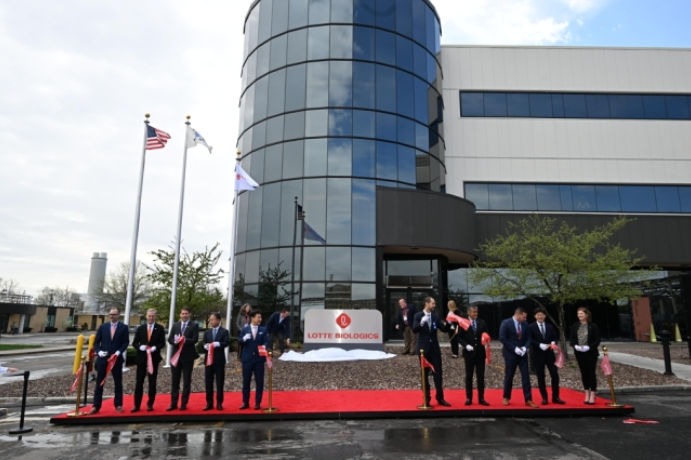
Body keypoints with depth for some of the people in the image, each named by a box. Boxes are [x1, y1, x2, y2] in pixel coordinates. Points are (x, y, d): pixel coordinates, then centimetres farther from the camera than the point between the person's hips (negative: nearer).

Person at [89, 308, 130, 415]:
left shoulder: (124, 328, 1)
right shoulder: (103, 327, 6)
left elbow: (126, 342, -4)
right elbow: (96, 342, 5)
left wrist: (119, 352, -18)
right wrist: (99, 351, -12)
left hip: (117, 359, -1)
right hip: (103, 358, 1)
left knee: (118, 382, 7)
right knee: (99, 383, 3)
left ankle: (118, 405, 15)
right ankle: (96, 406, 9)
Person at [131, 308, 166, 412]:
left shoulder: (160, 328, 1)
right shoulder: (140, 328, 7)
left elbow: (162, 343, -2)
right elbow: (134, 343, 6)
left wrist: (155, 348, -20)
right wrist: (140, 347, -15)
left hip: (154, 358, -1)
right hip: (141, 357, 1)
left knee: (152, 382, 5)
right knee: (139, 382, 2)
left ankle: (150, 404, 13)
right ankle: (137, 405, 9)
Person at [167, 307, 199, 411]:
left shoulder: (194, 325, -3)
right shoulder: (175, 325, 10)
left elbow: (195, 340, -13)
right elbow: (169, 339, 4)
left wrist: (185, 340, -29)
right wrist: (175, 341, -17)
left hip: (188, 356, -4)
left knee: (187, 381, 3)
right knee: (174, 381, 8)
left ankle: (184, 404, 11)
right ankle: (173, 403, 15)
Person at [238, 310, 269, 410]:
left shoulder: (263, 329, 5)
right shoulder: (245, 329, 4)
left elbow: (266, 342, -2)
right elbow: (239, 341, -1)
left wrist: (264, 346, -24)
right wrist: (244, 339, -23)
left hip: (259, 358, 0)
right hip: (247, 358, 0)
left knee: (259, 382, 3)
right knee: (246, 381, 6)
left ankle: (258, 403, 13)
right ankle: (245, 402, 17)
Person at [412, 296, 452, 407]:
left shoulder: (435, 317, 7)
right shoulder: (418, 316, -4)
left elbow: (444, 329, 5)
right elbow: (414, 330, -16)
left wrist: (447, 323, -15)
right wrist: (421, 323, -34)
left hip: (435, 348, 3)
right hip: (423, 348, -3)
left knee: (438, 374, 3)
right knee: (425, 374, 5)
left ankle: (440, 398, 12)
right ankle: (426, 399, 13)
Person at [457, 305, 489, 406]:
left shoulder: (482, 323, 6)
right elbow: (459, 338, -2)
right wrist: (466, 345, -17)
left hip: (480, 353, 2)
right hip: (469, 353, -2)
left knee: (481, 376, 5)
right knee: (469, 376, 4)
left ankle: (481, 398, 13)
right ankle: (469, 398, 12)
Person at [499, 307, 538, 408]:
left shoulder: (525, 324, 4)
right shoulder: (506, 323, -11)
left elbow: (528, 338, 7)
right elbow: (502, 338, -15)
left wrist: (525, 347, -12)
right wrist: (514, 348, -19)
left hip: (522, 354, 4)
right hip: (510, 354, -4)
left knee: (526, 376, 1)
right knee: (509, 377, 5)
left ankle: (528, 400, 7)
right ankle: (506, 397, 21)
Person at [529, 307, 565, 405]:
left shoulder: (550, 327, 11)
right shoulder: (531, 327, -2)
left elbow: (555, 337, 9)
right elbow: (530, 340, -9)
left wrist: (553, 342, -13)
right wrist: (540, 345, -22)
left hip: (549, 354, 3)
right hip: (538, 355, -3)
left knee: (555, 375, 1)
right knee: (541, 377, 4)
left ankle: (555, 397, 13)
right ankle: (544, 398, 14)